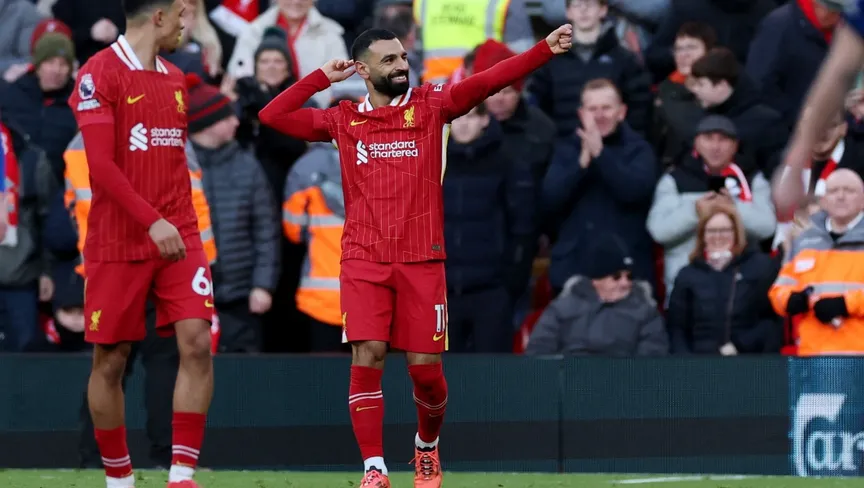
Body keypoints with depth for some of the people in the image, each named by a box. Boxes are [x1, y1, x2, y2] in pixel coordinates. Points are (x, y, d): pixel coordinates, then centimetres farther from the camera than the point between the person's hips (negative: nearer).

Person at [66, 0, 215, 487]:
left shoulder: (176, 79, 14)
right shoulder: (99, 75, -8)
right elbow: (101, 163, -15)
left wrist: (184, 220, 13)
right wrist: (153, 221, -22)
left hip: (178, 236, 5)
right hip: (118, 242, -5)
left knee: (197, 343, -12)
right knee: (110, 361, 2)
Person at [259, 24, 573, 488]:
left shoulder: (430, 105, 6)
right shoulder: (343, 120, 9)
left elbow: (490, 80, -7)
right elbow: (272, 116, 8)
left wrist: (546, 49, -20)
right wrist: (322, 77, 7)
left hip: (421, 259, 0)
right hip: (364, 260, 0)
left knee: (426, 367, 0)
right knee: (367, 357, -13)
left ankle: (428, 446, 30)